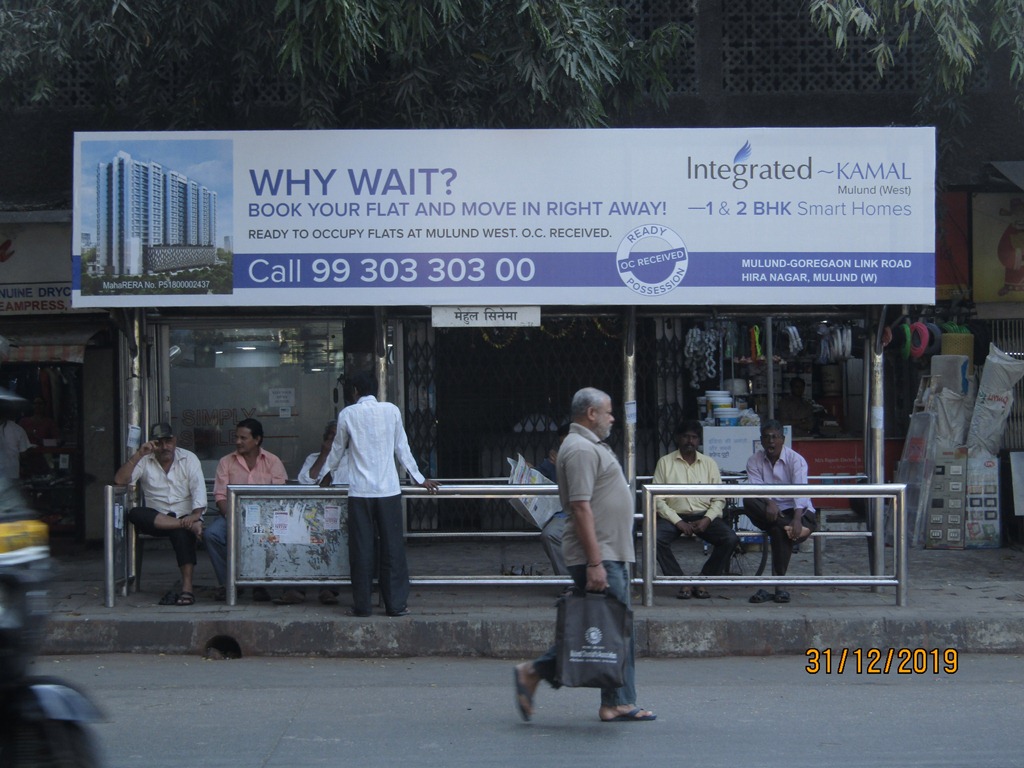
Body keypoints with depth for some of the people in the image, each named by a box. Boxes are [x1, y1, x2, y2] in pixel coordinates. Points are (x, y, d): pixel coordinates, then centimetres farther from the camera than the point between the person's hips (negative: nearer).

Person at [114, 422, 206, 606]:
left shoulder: (189, 459, 5)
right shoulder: (144, 461, 6)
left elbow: (198, 489, -7)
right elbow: (119, 480, -8)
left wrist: (195, 515, -25)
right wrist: (138, 455, -17)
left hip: (185, 516, -2)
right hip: (155, 519, 2)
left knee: (182, 532, -36)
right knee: (135, 514, -30)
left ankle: (187, 587, -41)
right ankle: (191, 526, -37)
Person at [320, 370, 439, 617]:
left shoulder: (348, 414, 1)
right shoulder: (392, 411, 3)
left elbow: (338, 449, 15)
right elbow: (402, 448, 9)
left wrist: (329, 474, 34)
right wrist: (418, 478, 21)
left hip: (360, 491, -1)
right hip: (389, 490, 1)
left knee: (361, 550, 4)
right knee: (393, 548, 4)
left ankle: (361, 605, 7)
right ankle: (397, 604, 5)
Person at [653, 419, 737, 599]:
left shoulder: (709, 464, 12)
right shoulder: (665, 462, 4)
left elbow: (719, 499, 8)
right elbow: (657, 498, -3)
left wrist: (707, 519, -11)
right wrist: (678, 522, -13)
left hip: (703, 515, 2)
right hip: (674, 515, -2)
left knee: (730, 538, -24)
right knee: (656, 538, -32)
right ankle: (683, 584, -18)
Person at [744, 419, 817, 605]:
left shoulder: (795, 460, -5)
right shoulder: (754, 461, 5)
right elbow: (756, 488, -11)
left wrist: (797, 519, -37)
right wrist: (769, 503, -35)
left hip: (796, 511, -3)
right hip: (768, 513, 3)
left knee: (779, 531, -35)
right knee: (748, 501, -28)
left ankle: (779, 585, -29)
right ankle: (789, 527, -35)